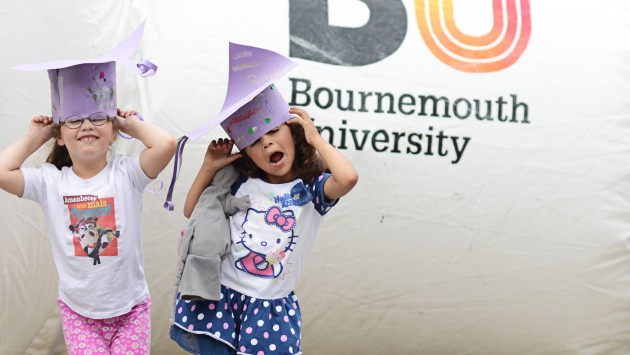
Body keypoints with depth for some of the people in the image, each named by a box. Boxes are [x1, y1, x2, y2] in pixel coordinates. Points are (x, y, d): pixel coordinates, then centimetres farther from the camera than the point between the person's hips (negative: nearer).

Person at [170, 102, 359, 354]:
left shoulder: (312, 189, -6)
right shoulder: (242, 183, 4)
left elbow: (348, 178, -29)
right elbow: (191, 211, 12)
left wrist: (316, 138, -15)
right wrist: (210, 167, 1)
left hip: (270, 307, -2)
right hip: (219, 295, 3)